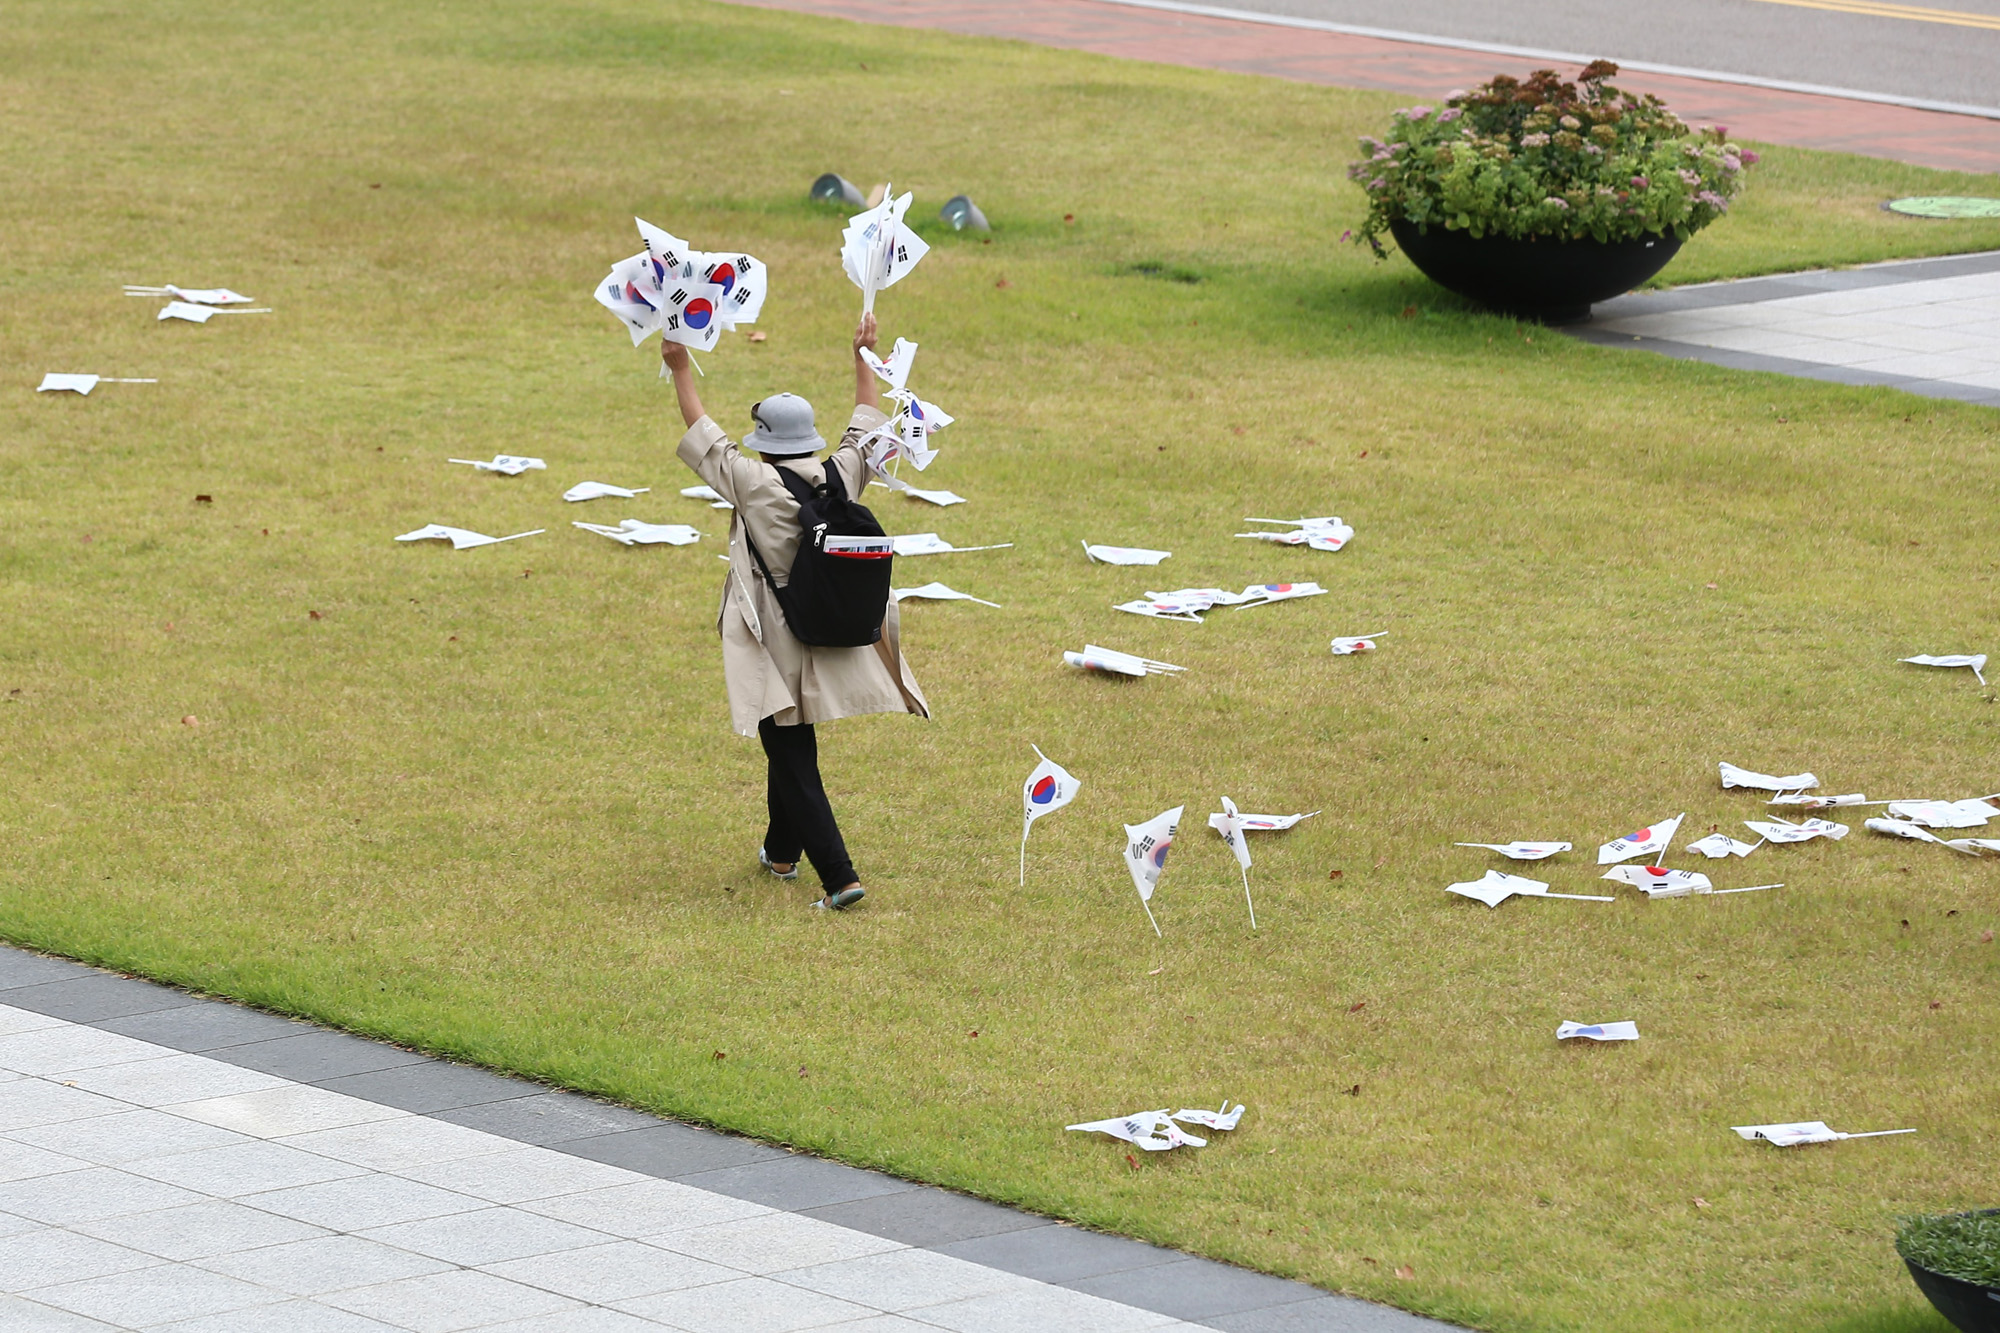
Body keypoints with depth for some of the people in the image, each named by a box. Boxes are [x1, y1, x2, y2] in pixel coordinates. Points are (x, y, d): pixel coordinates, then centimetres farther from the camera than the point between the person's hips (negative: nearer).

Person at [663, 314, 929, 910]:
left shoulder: (753, 483, -15)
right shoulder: (840, 476, -3)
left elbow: (702, 435, -2)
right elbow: (867, 425, 15)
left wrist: (681, 369, 10)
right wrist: (864, 356, 27)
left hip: (776, 650, -6)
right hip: (831, 637, 6)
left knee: (793, 761, -2)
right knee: (794, 745, 25)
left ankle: (838, 876, -11)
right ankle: (782, 850, 41)